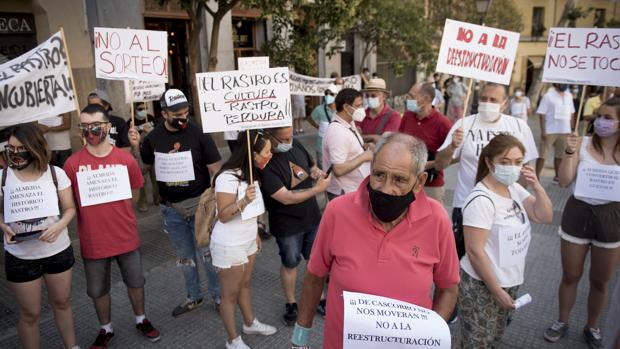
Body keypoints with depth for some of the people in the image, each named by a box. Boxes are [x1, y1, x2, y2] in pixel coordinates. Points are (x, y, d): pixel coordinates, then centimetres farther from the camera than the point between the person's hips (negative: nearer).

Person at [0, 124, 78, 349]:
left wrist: (59, 226, -22)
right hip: (20, 257, -1)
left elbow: (69, 209, -2)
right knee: (30, 313, 12)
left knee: (61, 303, 20)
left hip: (58, 251, 1)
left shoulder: (56, 173, -9)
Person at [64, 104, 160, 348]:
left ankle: (141, 320, 42)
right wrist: (95, 218, -6)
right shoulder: (72, 163, -10)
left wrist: (116, 215, 2)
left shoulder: (126, 159, -8)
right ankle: (106, 329, 40)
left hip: (126, 237, 1)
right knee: (98, 290, 16)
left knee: (135, 282, 17)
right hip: (92, 241, 0)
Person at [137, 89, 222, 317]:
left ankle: (218, 295, 24)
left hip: (199, 204, -4)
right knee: (184, 256, 17)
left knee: (207, 254, 5)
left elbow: (215, 169, -9)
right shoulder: (153, 138, 0)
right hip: (171, 208, 4)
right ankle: (193, 297, 35)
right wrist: (134, 148, -8)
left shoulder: (198, 133, -11)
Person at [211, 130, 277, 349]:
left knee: (245, 284, 24)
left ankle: (250, 324, 43)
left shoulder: (248, 174, 3)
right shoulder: (228, 178, -26)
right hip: (229, 246, -8)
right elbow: (223, 216, -24)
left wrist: (254, 234, 20)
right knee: (230, 294, 8)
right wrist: (244, 200, -38)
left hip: (247, 241, 8)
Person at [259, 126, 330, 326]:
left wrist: (317, 173, -13)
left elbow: (312, 166, 11)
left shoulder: (295, 145, -7)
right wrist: (318, 189, -22)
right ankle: (291, 304, 36)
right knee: (290, 264, 14)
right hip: (288, 225, -5)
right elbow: (286, 198, -27)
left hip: (313, 217, 5)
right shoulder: (265, 163, -25)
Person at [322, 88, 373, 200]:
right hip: (344, 194, -9)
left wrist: (365, 148, 1)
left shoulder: (350, 124, 4)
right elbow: (338, 169, -28)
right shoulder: (337, 132, -25)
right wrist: (364, 157, -20)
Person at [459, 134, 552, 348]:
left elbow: (545, 217, 4)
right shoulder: (481, 199, -23)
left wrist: (536, 186, -10)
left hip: (509, 282, 8)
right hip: (482, 286, -8)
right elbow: (474, 251, -23)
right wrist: (497, 291, -17)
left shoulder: (514, 189, 2)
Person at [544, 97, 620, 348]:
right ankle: (562, 322, 35)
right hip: (578, 213, -1)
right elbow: (564, 181, -11)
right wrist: (570, 152, -20)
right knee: (570, 276, 14)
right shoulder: (582, 144, -7)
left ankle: (592, 327, 38)